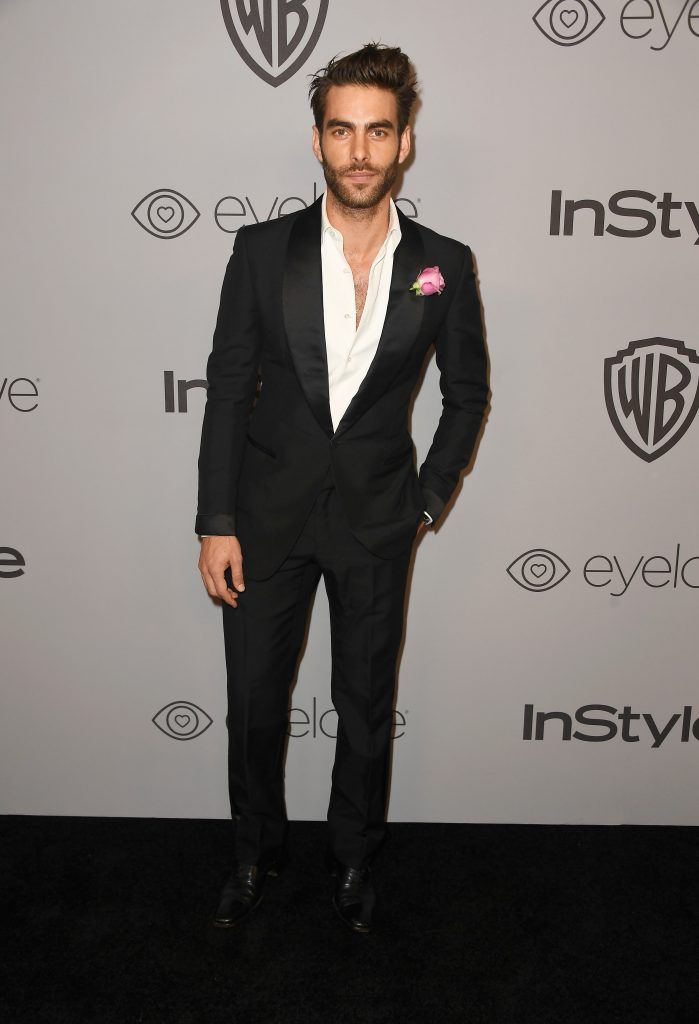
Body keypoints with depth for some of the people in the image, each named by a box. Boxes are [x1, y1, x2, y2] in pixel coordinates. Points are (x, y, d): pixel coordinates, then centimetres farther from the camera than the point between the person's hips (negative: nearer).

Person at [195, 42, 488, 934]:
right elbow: (227, 389, -3)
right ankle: (256, 852, 38)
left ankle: (353, 857, 38)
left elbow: (466, 394, 7)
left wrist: (427, 502, 1)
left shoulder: (444, 265, -3)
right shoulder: (262, 250, -5)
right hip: (267, 516, 0)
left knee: (366, 707, 14)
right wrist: (215, 524, -6)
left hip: (376, 522, 0)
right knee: (254, 706, 12)